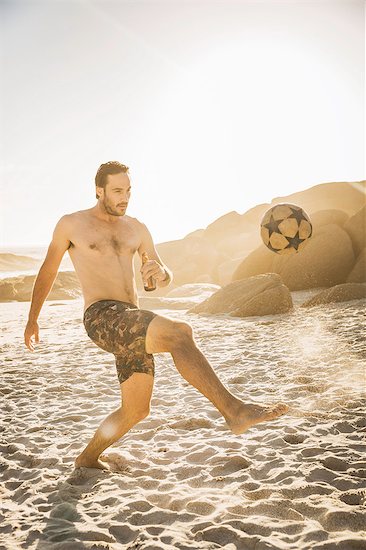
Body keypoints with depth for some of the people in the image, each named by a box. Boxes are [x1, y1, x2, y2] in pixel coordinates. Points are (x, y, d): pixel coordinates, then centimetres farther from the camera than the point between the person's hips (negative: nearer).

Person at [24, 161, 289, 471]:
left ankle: (88, 458, 33)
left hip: (133, 324, 7)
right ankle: (234, 410, -36)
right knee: (180, 333, -31)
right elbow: (48, 271, 16)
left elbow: (167, 280, 17)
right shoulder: (71, 224, 6)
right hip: (102, 318, -6)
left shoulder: (137, 229, 17)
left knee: (137, 411, 11)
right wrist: (32, 319, 21)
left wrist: (161, 273, -8)